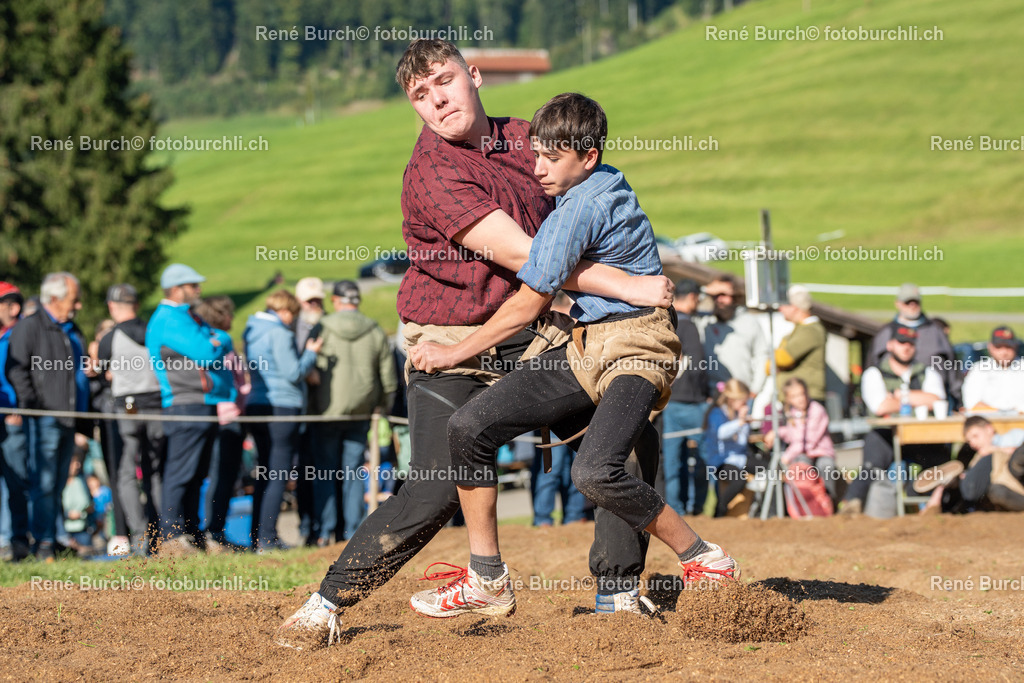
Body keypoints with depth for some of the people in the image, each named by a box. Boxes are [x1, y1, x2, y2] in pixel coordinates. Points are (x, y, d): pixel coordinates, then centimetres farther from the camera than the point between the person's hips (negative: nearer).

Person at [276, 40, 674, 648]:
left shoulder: (524, 139, 5)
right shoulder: (433, 171, -18)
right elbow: (524, 256, -23)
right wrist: (628, 287, -22)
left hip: (534, 337, 6)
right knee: (435, 494, -16)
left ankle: (619, 596, 10)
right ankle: (327, 605, -1)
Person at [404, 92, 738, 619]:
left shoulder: (583, 206, -16)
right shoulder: (599, 185, 13)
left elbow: (529, 305, -11)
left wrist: (455, 352, -2)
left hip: (634, 353, -10)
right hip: (581, 351, 10)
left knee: (594, 472, -32)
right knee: (469, 427, -5)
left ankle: (704, 561, -10)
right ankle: (487, 582, 4)